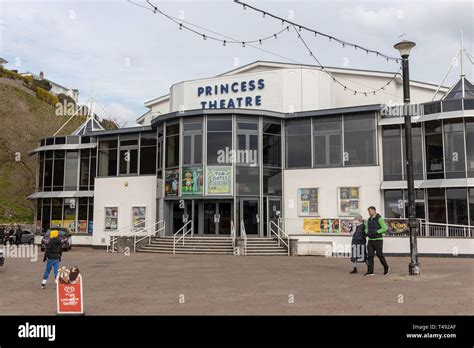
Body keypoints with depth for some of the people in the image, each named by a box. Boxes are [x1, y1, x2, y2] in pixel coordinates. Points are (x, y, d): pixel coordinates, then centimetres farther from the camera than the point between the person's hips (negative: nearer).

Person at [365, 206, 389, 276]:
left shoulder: (379, 219, -9)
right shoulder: (369, 220, 12)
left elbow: (385, 228, -16)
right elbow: (366, 228, 21)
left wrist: (376, 232, -22)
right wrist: (367, 232, -2)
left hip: (378, 240, -6)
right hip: (370, 240, 6)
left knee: (380, 255, 0)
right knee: (370, 255, -3)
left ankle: (386, 268, 24)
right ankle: (370, 271, -4)